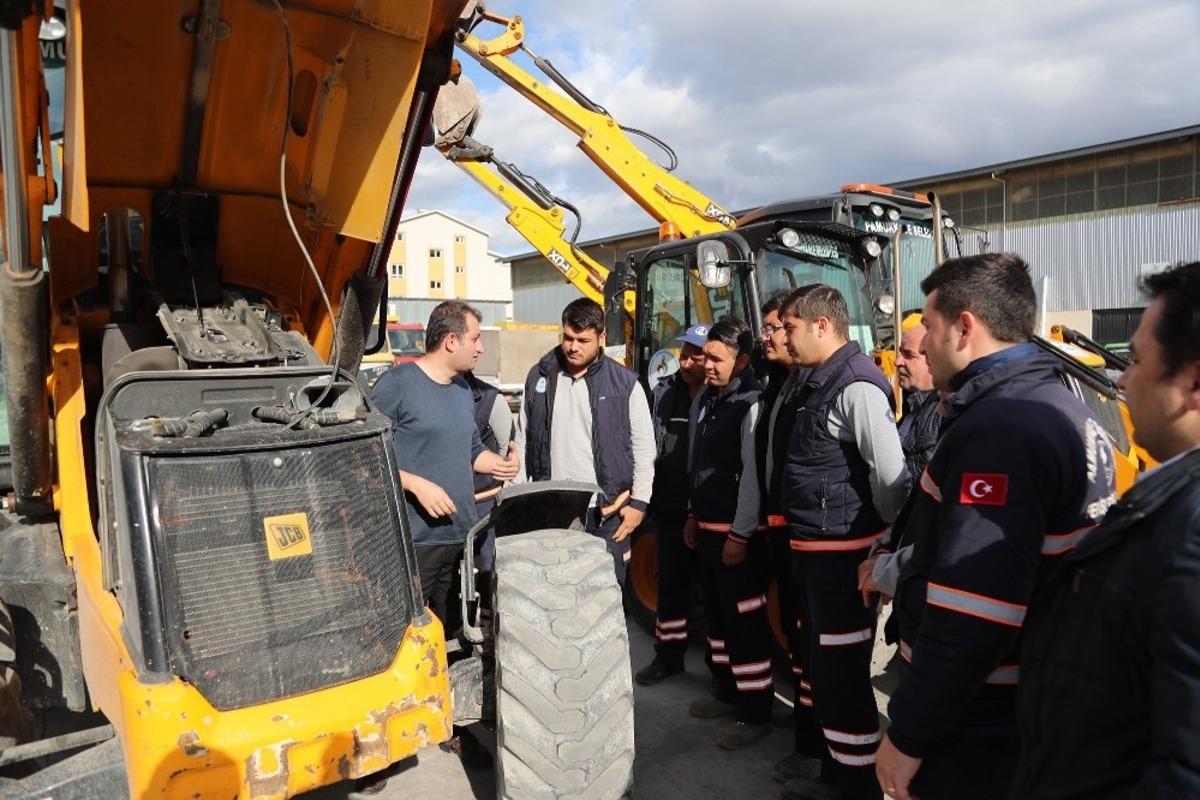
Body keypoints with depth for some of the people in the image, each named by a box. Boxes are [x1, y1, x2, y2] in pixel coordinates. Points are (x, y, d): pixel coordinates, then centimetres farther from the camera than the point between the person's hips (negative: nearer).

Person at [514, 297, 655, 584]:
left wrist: (639, 503, -3)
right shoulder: (540, 377, 5)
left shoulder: (625, 384, -3)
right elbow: (523, 441, 11)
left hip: (606, 511, -2)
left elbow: (644, 448, 0)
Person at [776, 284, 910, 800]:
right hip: (812, 551, 10)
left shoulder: (856, 387, -18)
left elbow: (890, 472, -23)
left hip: (843, 554, -10)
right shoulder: (819, 382, 13)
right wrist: (800, 542, 14)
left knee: (844, 674, 1)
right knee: (821, 667, 20)